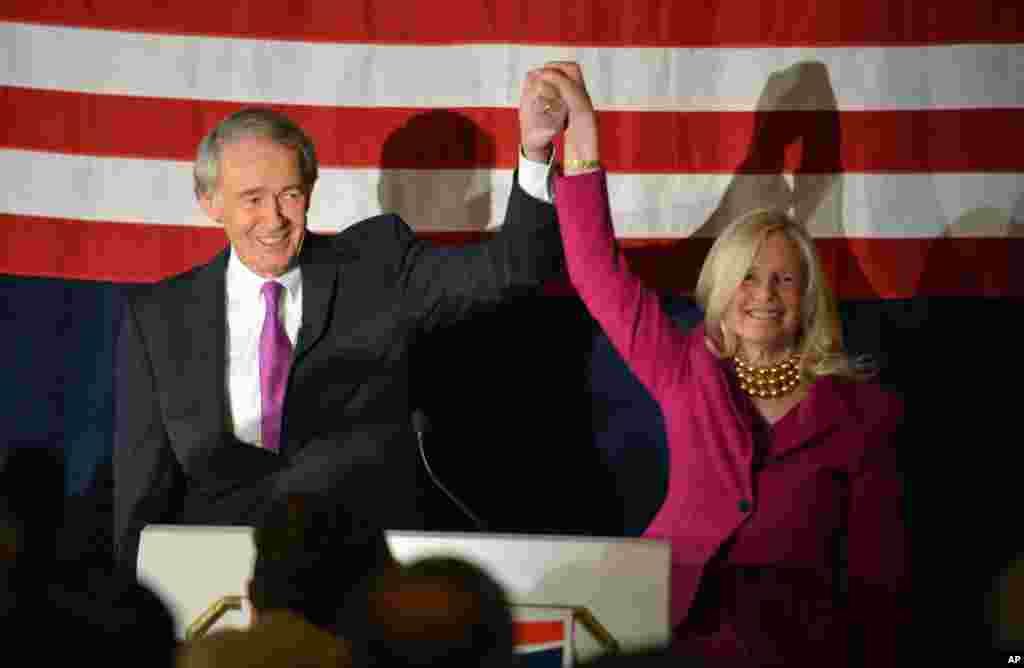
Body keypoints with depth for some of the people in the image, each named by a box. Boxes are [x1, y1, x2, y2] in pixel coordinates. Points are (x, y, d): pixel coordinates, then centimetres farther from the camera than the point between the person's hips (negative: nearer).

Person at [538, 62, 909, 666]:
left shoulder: (860, 412, 6)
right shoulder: (688, 372, 12)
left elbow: (878, 570, 5)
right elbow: (600, 272, 6)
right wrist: (583, 140, -3)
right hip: (672, 613, 2)